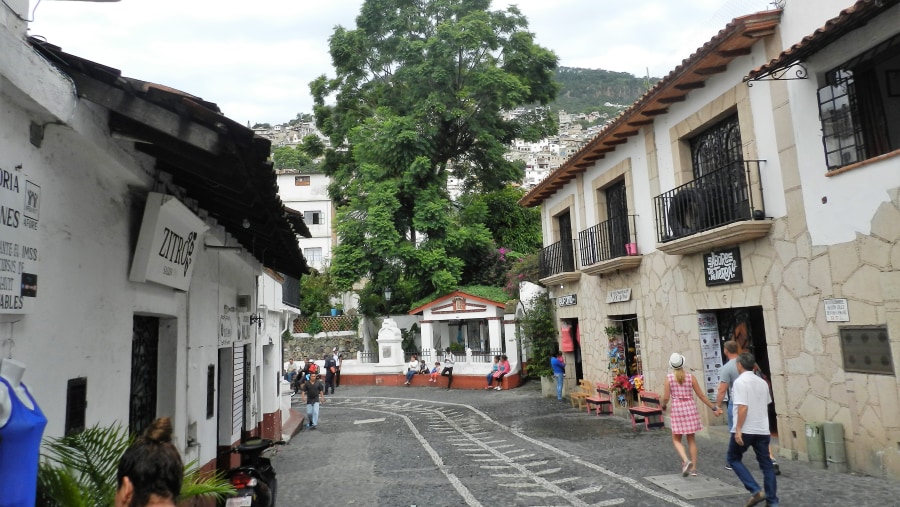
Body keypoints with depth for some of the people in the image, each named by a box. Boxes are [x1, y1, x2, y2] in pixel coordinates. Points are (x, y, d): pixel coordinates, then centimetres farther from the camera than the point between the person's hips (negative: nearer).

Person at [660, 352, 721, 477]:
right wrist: (714, 408, 10)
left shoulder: (669, 377, -7)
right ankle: (693, 467, 16)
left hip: (677, 409, -2)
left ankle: (686, 460, -15)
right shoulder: (690, 377, -2)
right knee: (691, 439, 15)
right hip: (690, 408, 2)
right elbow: (701, 395, 0)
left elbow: (666, 398, -7)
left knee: (676, 439, 9)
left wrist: (663, 406, 15)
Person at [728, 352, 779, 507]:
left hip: (745, 430, -6)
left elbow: (743, 407, -20)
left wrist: (738, 429, -18)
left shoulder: (740, 381, -13)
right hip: (763, 429, 7)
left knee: (733, 459, 9)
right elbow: (767, 404, 19)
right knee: (766, 464, 11)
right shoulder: (762, 382, 9)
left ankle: (755, 490, -3)